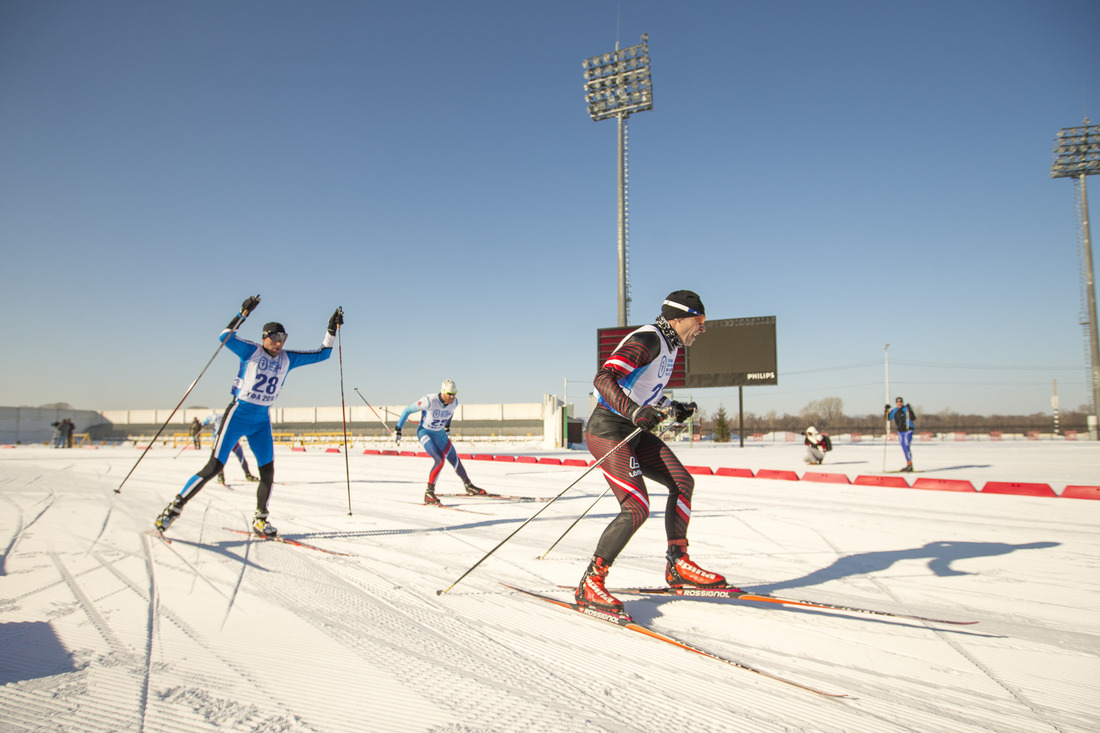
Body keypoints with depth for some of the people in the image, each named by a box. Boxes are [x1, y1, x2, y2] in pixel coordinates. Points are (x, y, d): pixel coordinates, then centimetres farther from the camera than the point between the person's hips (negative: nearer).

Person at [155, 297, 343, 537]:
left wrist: (332, 330, 1)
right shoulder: (251, 352, -6)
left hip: (262, 420, 4)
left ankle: (260, 519, 15)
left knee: (268, 470, -1)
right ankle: (175, 507, 7)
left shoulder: (288, 359, 6)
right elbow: (225, 338, -23)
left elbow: (322, 353, 9)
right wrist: (242, 314, -30)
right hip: (238, 414, -4)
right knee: (214, 467, -7)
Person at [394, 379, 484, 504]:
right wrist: (397, 430, -13)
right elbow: (407, 410, -18)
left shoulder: (454, 402, -13)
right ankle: (429, 494, -17)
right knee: (439, 460, -26)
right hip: (425, 433, -6)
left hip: (440, 434, 6)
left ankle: (468, 486, 36)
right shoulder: (429, 401, -29)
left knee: (455, 460, 13)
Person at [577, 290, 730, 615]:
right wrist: (635, 411, -40)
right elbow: (603, 378, -28)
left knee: (683, 483, 6)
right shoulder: (648, 339, -16)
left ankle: (677, 565, 18)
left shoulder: (668, 345, 15)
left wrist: (673, 408, 23)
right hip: (608, 431, -10)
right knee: (637, 507, -18)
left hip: (634, 431, 10)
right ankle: (590, 583, -7)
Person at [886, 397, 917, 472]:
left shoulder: (906, 409, -12)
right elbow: (888, 418, 11)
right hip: (900, 431, 7)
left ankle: (910, 465, -13)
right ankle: (908, 465, 17)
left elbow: (913, 418, -21)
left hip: (908, 430, -6)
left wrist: (910, 410, -31)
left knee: (906, 447, -16)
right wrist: (886, 410, -1)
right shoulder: (894, 411, 6)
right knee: (904, 448, 9)